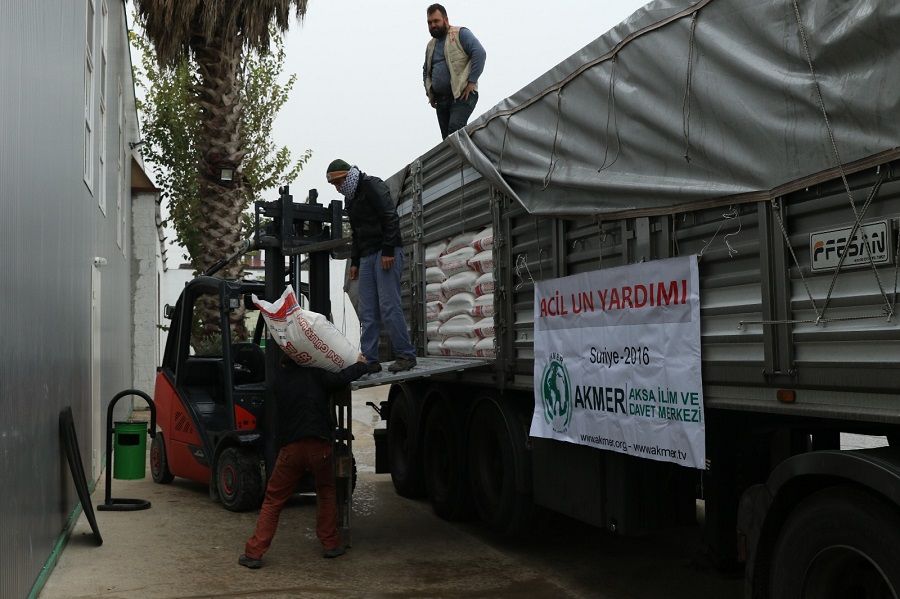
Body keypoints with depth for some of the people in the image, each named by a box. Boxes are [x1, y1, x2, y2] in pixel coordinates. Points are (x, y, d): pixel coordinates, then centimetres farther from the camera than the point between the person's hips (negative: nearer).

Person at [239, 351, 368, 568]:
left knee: (273, 500, 10)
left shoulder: (278, 378, 11)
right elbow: (339, 379, -11)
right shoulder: (313, 373, -1)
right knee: (326, 492, 21)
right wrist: (361, 365, 7)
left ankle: (254, 552, 6)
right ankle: (331, 544, 21)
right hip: (319, 446, -2)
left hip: (290, 448, 2)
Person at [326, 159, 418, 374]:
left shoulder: (372, 186, -5)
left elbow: (391, 217, -14)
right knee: (367, 313, 3)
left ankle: (406, 355, -6)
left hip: (386, 253, -9)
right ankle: (369, 360, 4)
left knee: (389, 306, -13)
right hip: (367, 256, 9)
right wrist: (354, 262, 19)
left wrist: (388, 251, -20)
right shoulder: (350, 198, 23)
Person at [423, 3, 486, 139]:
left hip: (462, 95, -7)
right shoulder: (430, 45, 19)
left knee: (455, 129, -27)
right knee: (447, 138, 4)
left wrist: (471, 82, -18)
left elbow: (480, 53, -15)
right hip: (441, 99, 7)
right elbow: (426, 70, 32)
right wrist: (429, 92, 17)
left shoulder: (460, 34, -3)